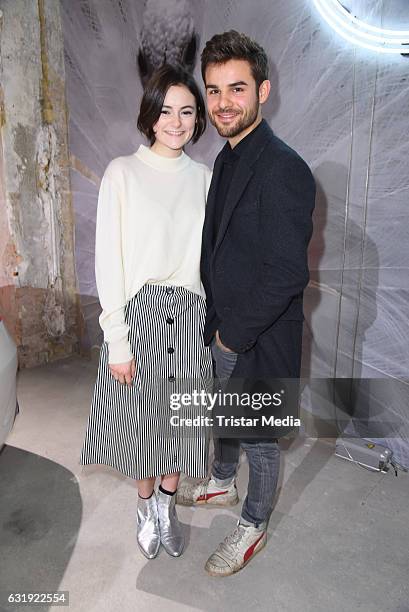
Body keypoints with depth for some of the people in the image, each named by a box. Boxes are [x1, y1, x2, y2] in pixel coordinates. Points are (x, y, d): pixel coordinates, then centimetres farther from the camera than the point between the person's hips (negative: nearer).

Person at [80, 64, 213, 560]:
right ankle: (146, 506, 40)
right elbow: (108, 259, -8)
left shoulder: (204, 178, 6)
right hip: (139, 312, -3)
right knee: (141, 416, 12)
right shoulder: (122, 173, -5)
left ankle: (167, 505, 39)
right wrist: (117, 340, -11)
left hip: (191, 314, 3)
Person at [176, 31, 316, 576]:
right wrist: (218, 321, 10)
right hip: (226, 328, 9)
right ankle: (222, 484, 55)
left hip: (261, 338, -8)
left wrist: (236, 332, -16)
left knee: (257, 437, 13)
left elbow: (288, 273, -26)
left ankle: (253, 527, 40)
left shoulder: (283, 168, -23)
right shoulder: (228, 158, 6)